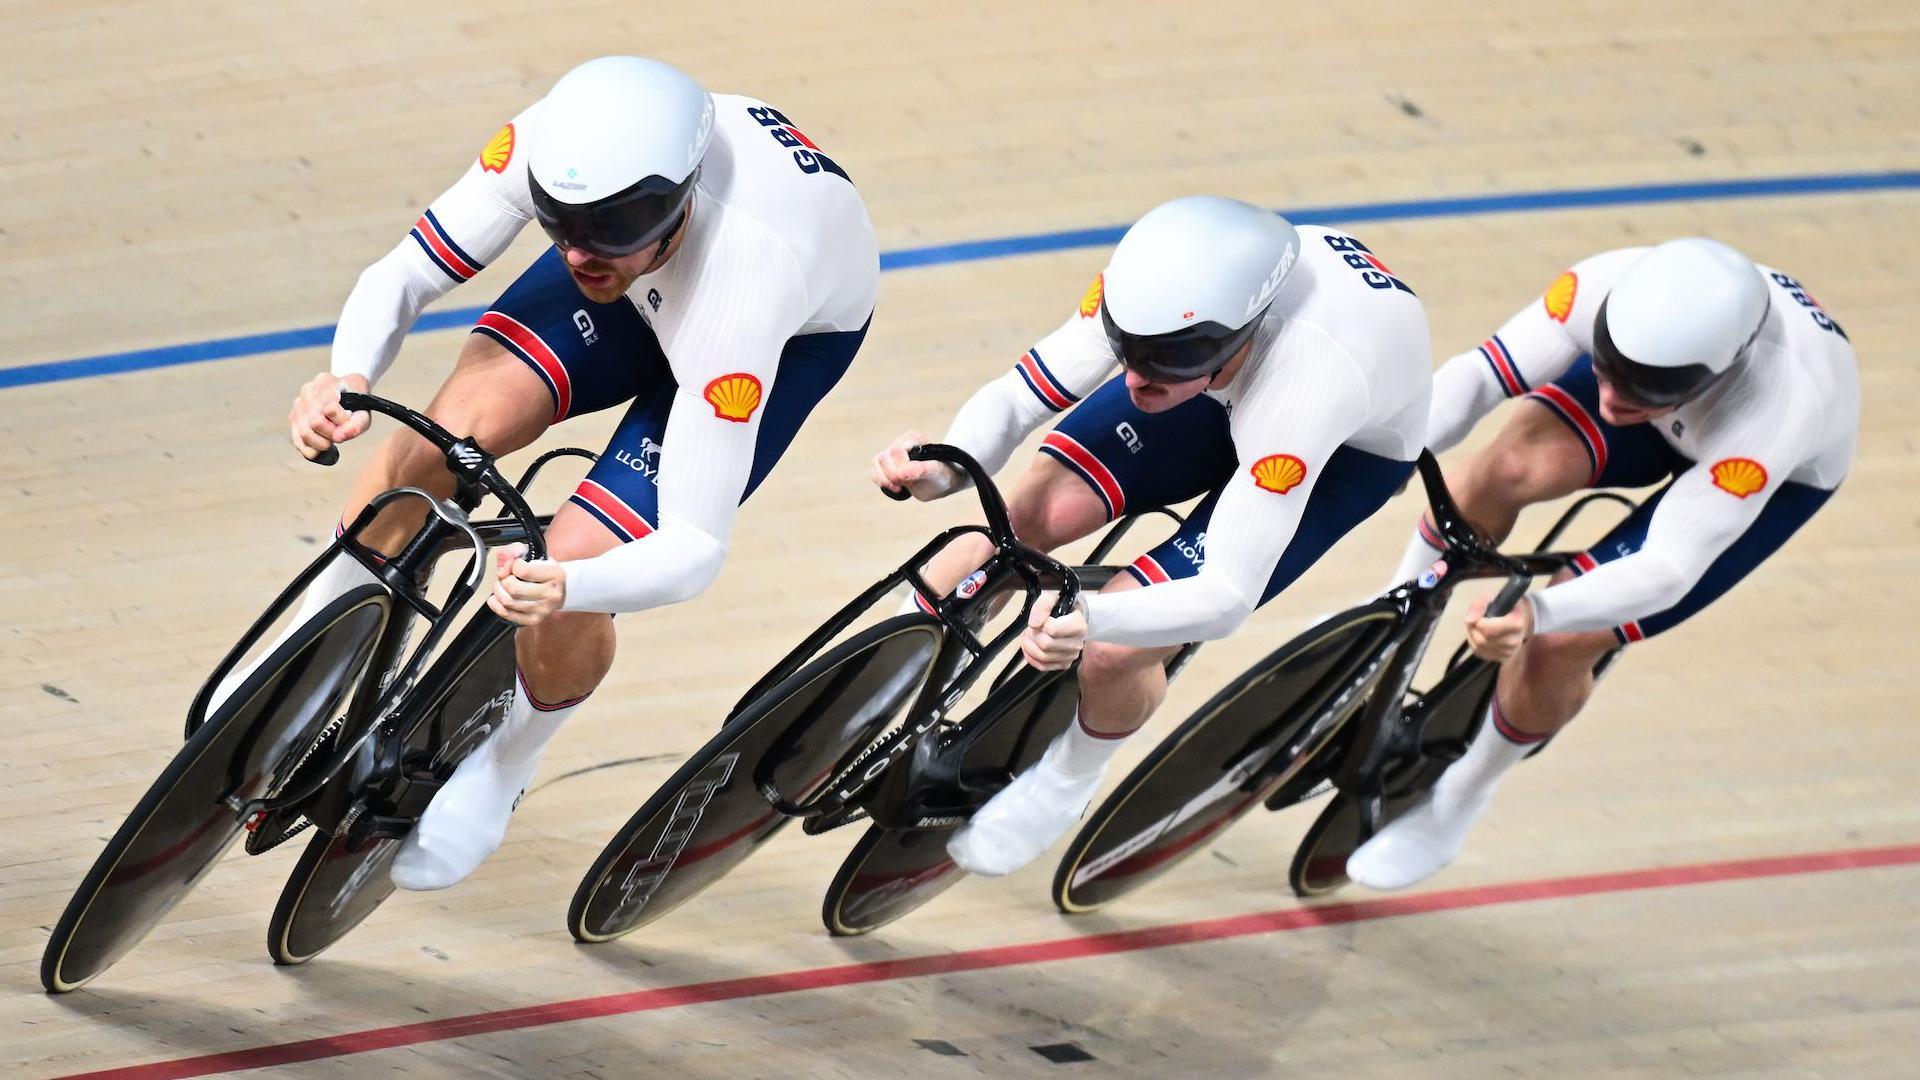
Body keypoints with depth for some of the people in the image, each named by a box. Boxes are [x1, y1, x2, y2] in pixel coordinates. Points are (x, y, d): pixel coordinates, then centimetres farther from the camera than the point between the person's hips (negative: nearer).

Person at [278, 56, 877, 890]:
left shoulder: (739, 294, -45)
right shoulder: (550, 149, -36)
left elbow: (693, 549, -43)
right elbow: (396, 278, -24)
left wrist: (566, 586, -63)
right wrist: (349, 377, -47)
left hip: (800, 328, -4)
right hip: (642, 287, 4)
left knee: (573, 565, -20)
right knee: (456, 426, -22)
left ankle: (497, 774, 13)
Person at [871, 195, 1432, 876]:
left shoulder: (1306, 380, -45)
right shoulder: (1148, 291, -34)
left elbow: (1227, 596, -44)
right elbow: (1014, 397, -26)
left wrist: (1090, 618, -62)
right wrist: (944, 469, -48)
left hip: (1352, 446, -5)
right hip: (1225, 389, 5)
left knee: (1110, 653, -17)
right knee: (1028, 514, -18)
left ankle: (1066, 782, 16)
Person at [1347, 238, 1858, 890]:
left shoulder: (1771, 414, -47)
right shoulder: (1609, 288, -38)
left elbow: (1665, 571, -47)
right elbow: (1479, 373, -30)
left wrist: (1536, 613, -62)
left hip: (1784, 474, -4)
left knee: (1555, 646, -16)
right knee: (1508, 468, -27)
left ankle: (1453, 807, 13)